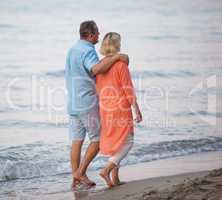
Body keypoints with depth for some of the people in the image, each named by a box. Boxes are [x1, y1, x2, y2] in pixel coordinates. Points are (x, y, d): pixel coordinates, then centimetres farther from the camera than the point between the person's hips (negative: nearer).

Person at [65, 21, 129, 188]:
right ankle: (81, 172, 0)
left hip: (73, 103, 8)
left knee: (77, 140, 7)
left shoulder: (72, 50, 15)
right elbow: (96, 69, -35)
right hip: (88, 103, -8)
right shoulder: (88, 50, -15)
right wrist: (117, 57, -32)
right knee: (98, 139, 3)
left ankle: (76, 178, 8)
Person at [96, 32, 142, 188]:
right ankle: (107, 170, -12)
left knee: (113, 142, 15)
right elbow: (128, 89, -14)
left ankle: (115, 178, 15)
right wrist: (137, 110, -8)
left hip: (105, 110, 6)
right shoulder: (121, 64, -14)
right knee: (127, 142, 3)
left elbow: (98, 90, 9)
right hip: (121, 110, -6)